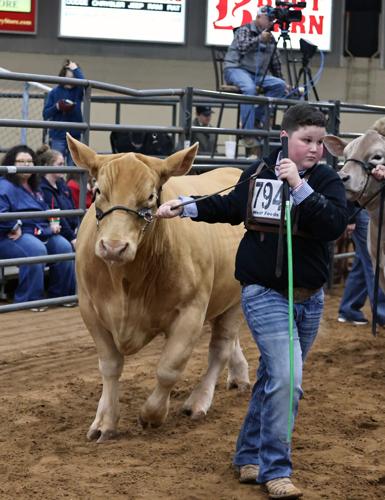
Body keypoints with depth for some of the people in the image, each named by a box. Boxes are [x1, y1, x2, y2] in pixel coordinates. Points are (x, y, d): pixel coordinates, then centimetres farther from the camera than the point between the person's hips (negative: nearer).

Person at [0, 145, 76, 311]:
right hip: (14, 236, -9)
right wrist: (14, 228, -19)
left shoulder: (34, 188, 23)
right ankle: (29, 299, -26)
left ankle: (61, 294, -3)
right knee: (36, 250, -36)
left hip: (41, 233, 9)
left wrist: (52, 224, 15)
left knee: (64, 246, -15)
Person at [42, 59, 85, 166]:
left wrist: (75, 69, -12)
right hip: (58, 137, -1)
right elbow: (45, 114, 1)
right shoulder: (54, 92, 2)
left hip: (75, 136, 1)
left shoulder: (77, 91, 3)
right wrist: (56, 107, -15)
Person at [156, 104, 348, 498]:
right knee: (286, 379, -15)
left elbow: (334, 225, -21)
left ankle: (249, 457, 30)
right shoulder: (258, 173, -3)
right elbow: (230, 208, 15)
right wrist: (184, 207, 9)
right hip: (264, 293, -3)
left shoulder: (328, 181, -4)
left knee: (272, 378, 15)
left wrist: (299, 186, -27)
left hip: (310, 298, 3)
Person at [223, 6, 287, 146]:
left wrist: (281, 80, 15)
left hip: (257, 75, 6)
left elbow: (275, 63, 20)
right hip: (236, 70, -6)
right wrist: (259, 39, -32)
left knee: (280, 85, -19)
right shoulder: (244, 30, -1)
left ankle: (258, 118, -15)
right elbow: (242, 47, -21)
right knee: (249, 88, -37)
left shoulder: (270, 38, 15)